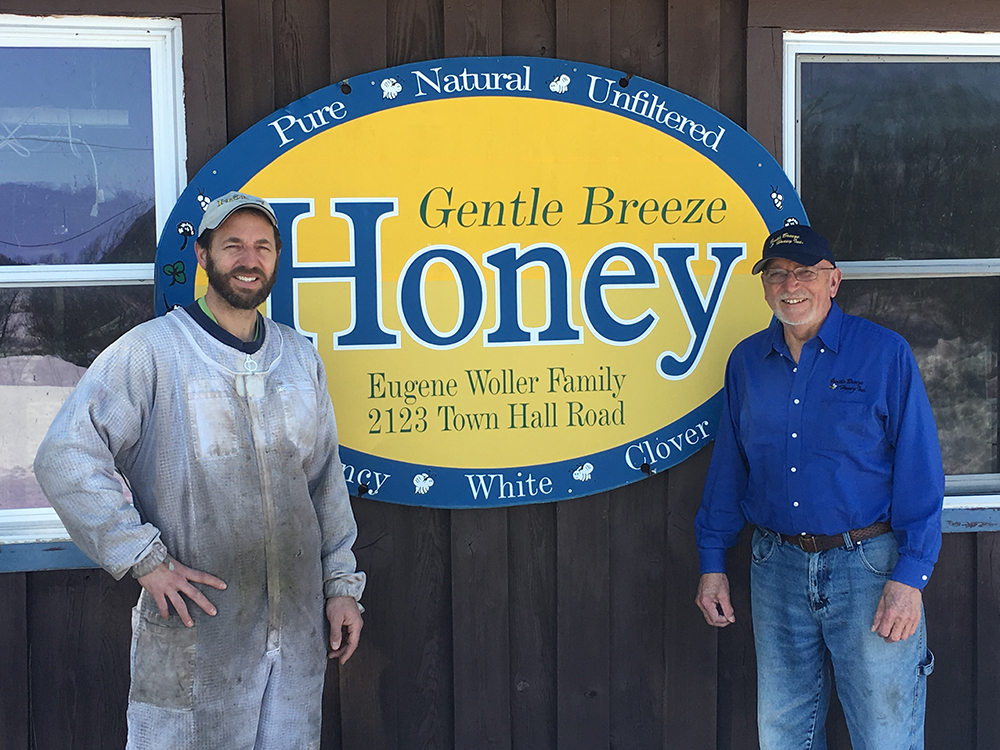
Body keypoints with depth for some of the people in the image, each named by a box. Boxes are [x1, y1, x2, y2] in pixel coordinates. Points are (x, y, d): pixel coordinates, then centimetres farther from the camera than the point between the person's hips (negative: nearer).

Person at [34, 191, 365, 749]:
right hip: (196, 628, -4)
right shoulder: (150, 351, -7)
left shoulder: (300, 357, 11)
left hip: (298, 630, 5)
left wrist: (342, 583, 13)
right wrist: (144, 558, -15)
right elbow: (66, 458, -13)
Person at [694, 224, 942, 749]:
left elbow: (919, 472, -6)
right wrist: (712, 562, 10)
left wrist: (910, 576, -13)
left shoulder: (884, 354, -4)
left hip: (869, 567, -3)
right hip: (777, 565, 4)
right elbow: (727, 468, 13)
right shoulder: (746, 361, 8)